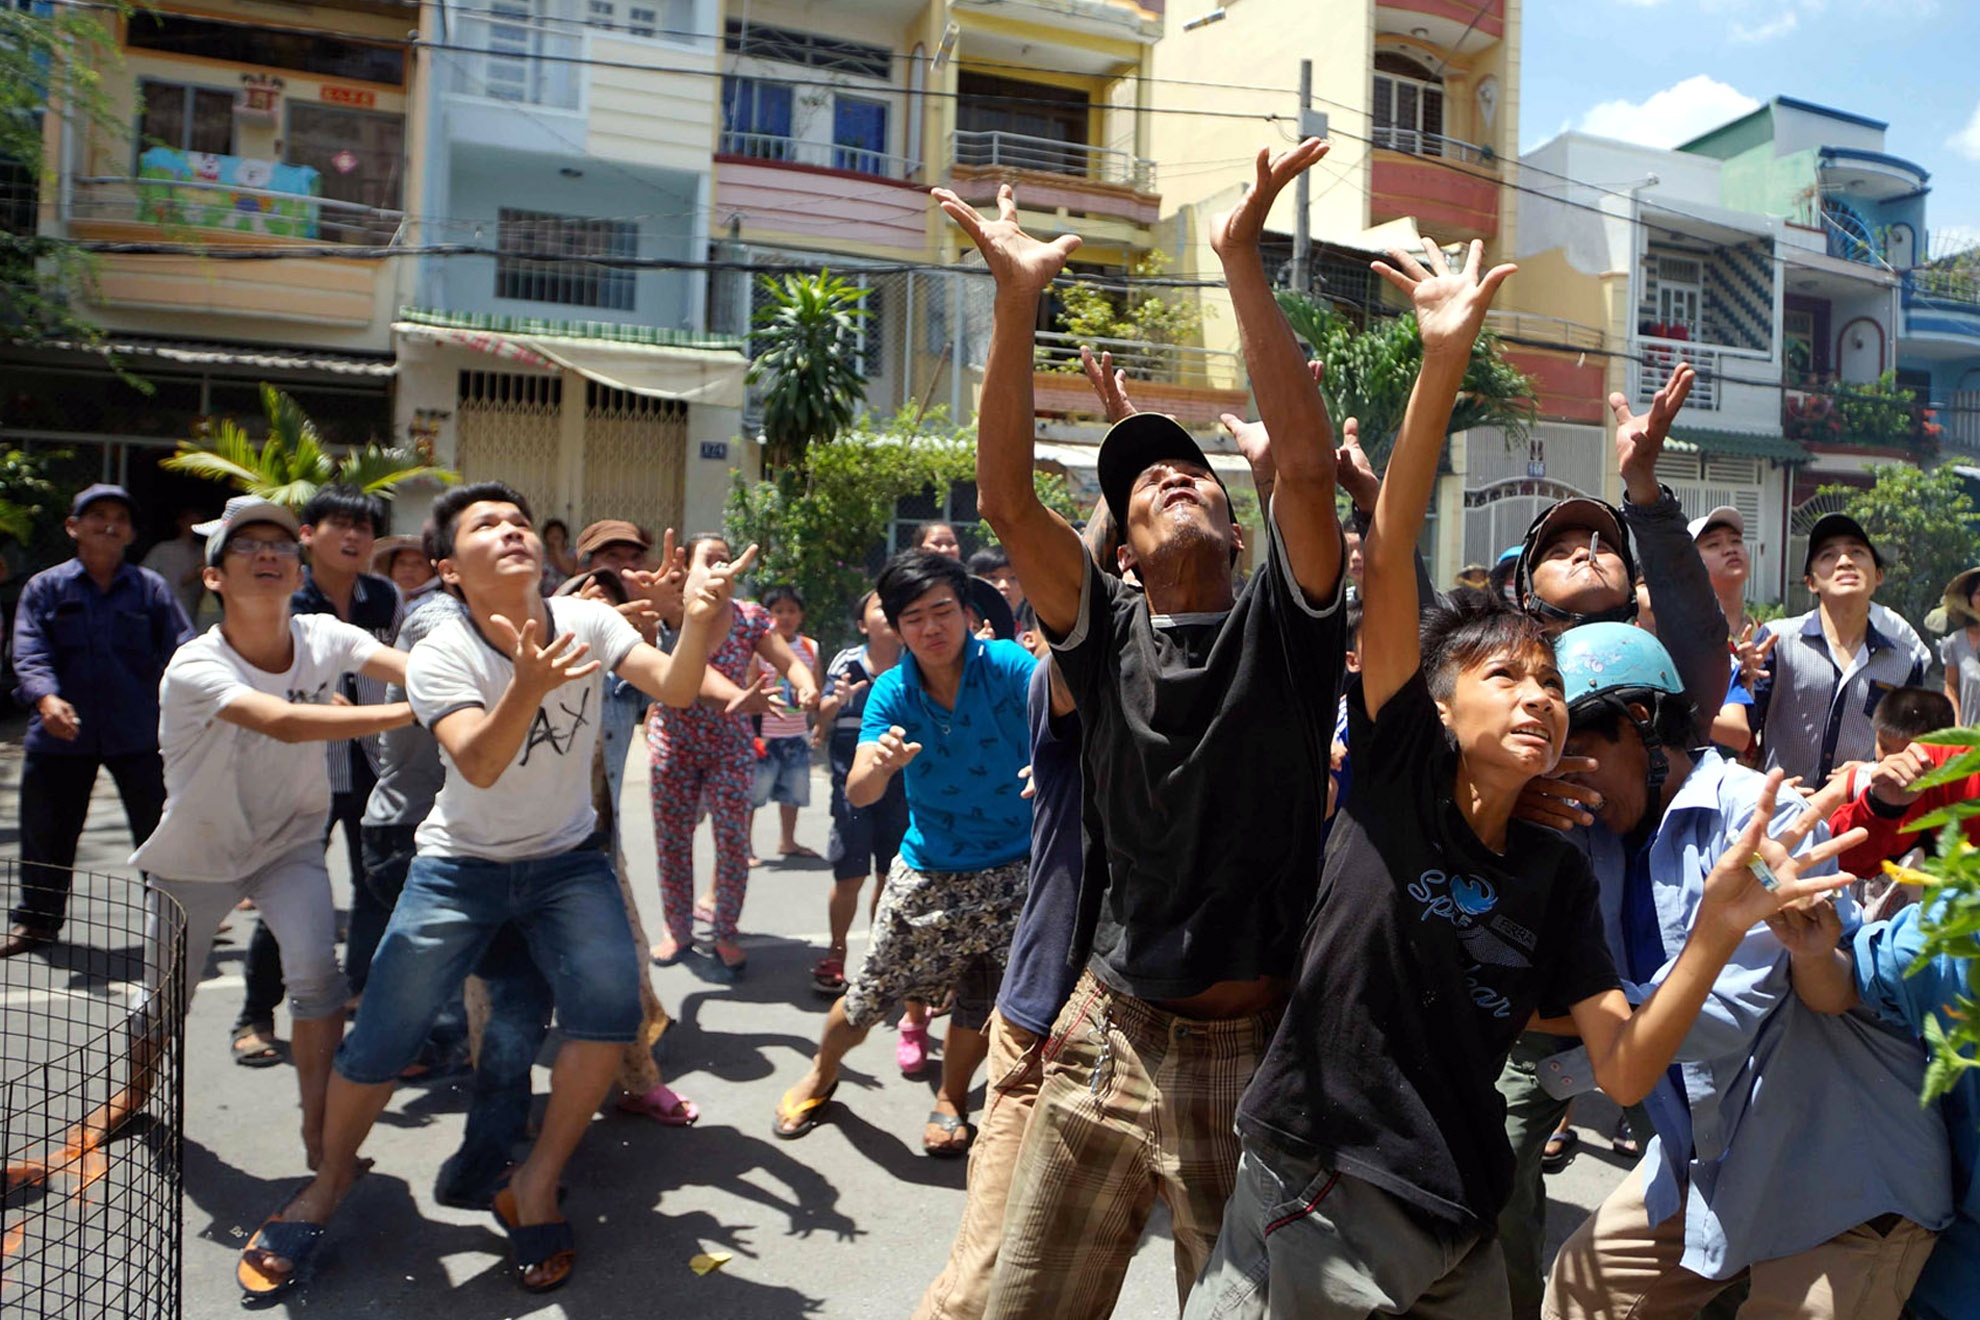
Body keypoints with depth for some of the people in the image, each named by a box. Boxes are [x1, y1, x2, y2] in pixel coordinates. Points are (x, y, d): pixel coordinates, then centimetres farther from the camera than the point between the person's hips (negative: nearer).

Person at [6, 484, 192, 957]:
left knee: (160, 830, 4)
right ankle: (36, 918, 31)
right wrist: (46, 697, -24)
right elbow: (29, 653, -5)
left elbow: (181, 648, -2)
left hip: (139, 735, -1)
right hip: (61, 736, 1)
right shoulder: (45, 588, 5)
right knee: (47, 833, 12)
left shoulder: (151, 588, 5)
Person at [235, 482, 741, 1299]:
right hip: (461, 865, -1)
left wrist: (700, 621, -46)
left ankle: (535, 1186, 4)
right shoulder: (439, 655, -16)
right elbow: (478, 765, -33)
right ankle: (329, 1182, 28)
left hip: (567, 859, 1)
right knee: (381, 1039, -4)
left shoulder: (587, 621, -10)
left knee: (610, 1007, -19)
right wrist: (530, 688, -52)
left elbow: (673, 689, -26)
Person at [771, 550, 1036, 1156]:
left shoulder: (1007, 664, -15)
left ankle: (950, 1099, 38)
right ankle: (821, 1074, 39)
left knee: (981, 999, 9)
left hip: (1012, 868, -1)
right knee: (870, 993, 7)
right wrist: (878, 765, -42)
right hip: (926, 870, 1)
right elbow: (856, 793, -18)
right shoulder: (892, 692, -10)